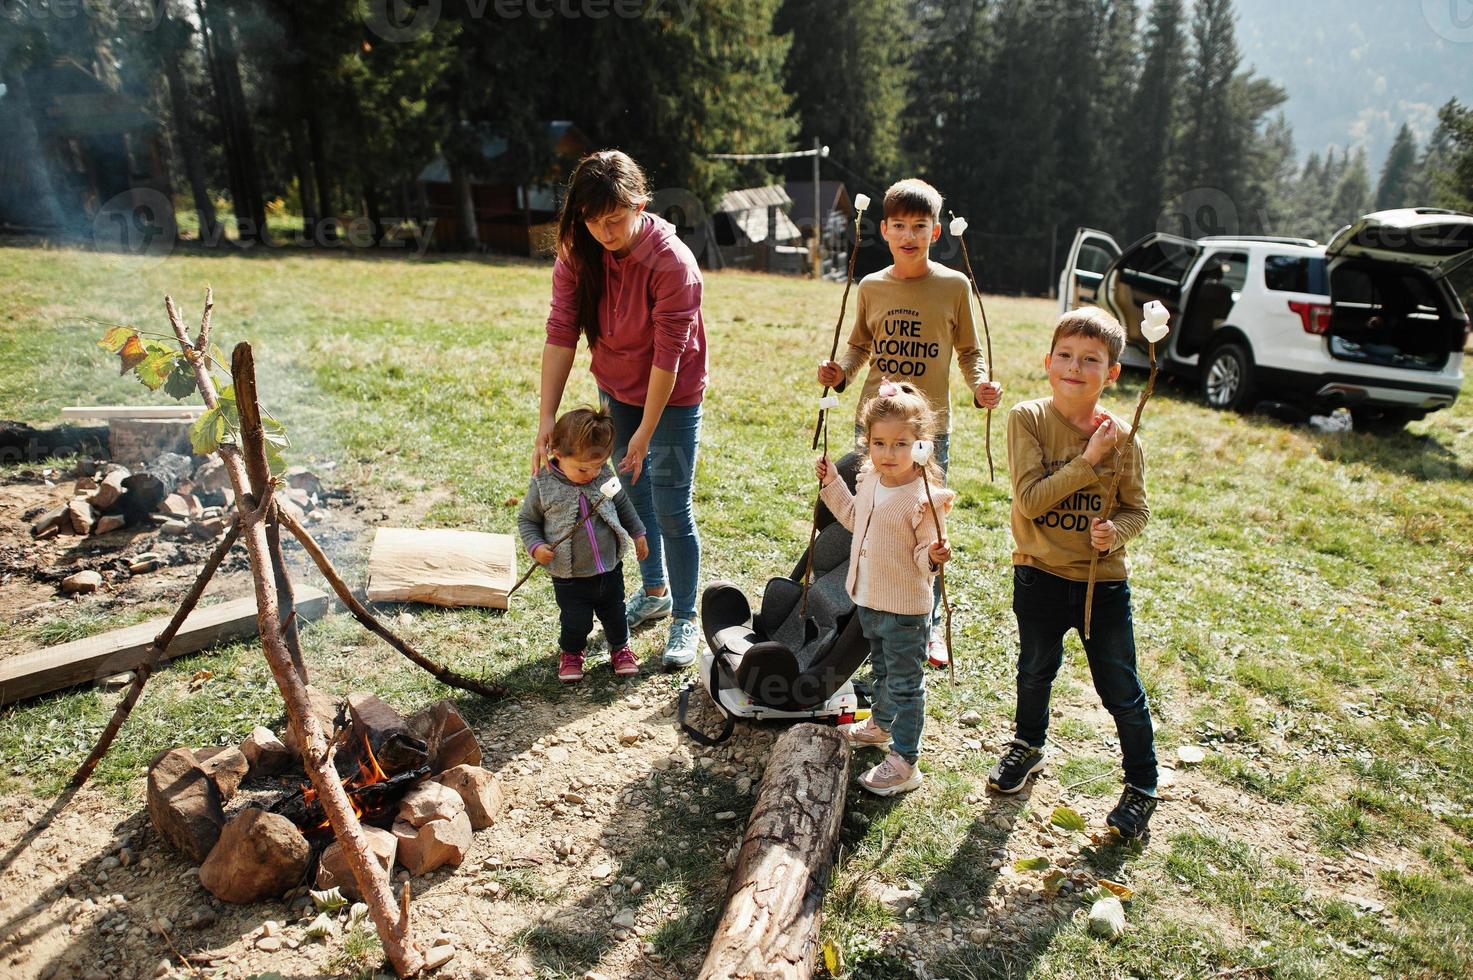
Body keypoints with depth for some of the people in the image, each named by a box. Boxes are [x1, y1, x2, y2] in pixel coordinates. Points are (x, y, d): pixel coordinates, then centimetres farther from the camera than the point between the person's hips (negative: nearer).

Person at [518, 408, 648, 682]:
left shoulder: (605, 477, -7)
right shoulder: (543, 485, -15)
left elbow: (623, 505, 11)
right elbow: (526, 520, -2)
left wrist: (638, 533, 13)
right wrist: (535, 546, -16)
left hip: (610, 569, 3)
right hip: (570, 577, -3)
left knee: (615, 615, 19)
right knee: (575, 623, 8)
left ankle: (620, 648, 46)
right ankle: (571, 653, 39)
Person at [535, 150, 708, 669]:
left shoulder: (672, 262, -28)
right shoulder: (577, 253, -12)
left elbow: (668, 355, -26)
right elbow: (560, 333, -16)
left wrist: (645, 432, -23)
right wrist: (547, 417, -22)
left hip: (672, 394, -5)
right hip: (616, 390, 6)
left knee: (672, 510, -4)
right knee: (634, 493, 17)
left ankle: (685, 619, 14)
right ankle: (654, 591, 38)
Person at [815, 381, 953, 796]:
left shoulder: (924, 497, -24)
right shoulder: (868, 479, -1)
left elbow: (925, 554, -20)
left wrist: (934, 556, -42)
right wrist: (832, 483, 14)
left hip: (905, 609, -8)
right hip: (868, 600, 8)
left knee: (905, 684, 4)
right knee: (882, 670, 29)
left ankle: (905, 763, 15)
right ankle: (882, 724, 50)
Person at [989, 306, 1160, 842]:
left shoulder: (1120, 437, -8)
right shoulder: (1027, 419, -12)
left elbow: (1137, 509, 1)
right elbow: (1030, 499, -21)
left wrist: (1115, 531, -20)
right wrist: (1088, 461, -24)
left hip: (1103, 583, 0)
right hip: (1039, 576, 0)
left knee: (1121, 690, 9)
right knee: (1035, 672, 21)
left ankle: (1142, 785, 31)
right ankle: (1027, 746, 48)